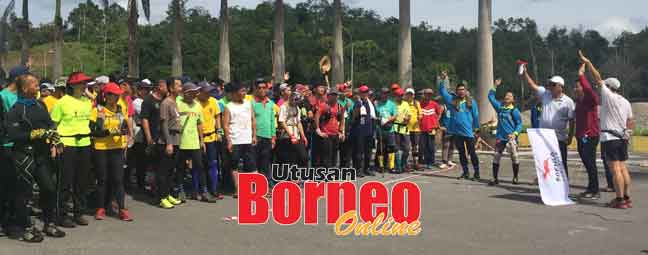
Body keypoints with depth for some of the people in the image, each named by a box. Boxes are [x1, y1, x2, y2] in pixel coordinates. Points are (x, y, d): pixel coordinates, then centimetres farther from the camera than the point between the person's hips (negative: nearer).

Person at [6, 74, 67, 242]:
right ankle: (25, 229, 12)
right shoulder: (16, 110, -9)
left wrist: (53, 144, 5)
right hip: (25, 155, -6)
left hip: (42, 154, 6)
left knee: (49, 188, 8)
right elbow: (13, 134, -17)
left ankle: (49, 224, 23)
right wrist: (37, 134, -19)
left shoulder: (40, 105, 12)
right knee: (24, 192, 1)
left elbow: (50, 124, 17)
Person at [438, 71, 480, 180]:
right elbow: (442, 91, 6)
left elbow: (475, 116, 6)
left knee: (472, 153, 1)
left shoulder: (471, 102, 2)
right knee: (461, 153, 11)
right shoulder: (452, 100, 5)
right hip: (457, 132, 3)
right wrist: (443, 80, -5)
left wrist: (477, 129, 8)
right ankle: (465, 172, 21)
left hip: (468, 132, -3)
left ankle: (476, 173, 6)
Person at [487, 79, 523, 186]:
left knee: (514, 158, -2)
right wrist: (495, 86, 10)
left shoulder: (514, 111, -1)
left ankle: (515, 178, 13)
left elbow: (519, 124, -3)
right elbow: (491, 97, 18)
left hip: (511, 138, -4)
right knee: (496, 157, 1)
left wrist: (515, 134, -18)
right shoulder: (499, 107, 10)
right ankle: (495, 178, 7)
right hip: (500, 137, 4)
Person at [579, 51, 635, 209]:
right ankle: (627, 198, 13)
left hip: (609, 138, -8)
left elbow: (598, 78, -6)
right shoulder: (626, 102, 13)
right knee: (623, 168, 10)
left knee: (615, 169, -8)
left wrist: (588, 63, 0)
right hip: (622, 138, 8)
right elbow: (631, 121, 17)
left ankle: (620, 200, -8)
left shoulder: (608, 96, -8)